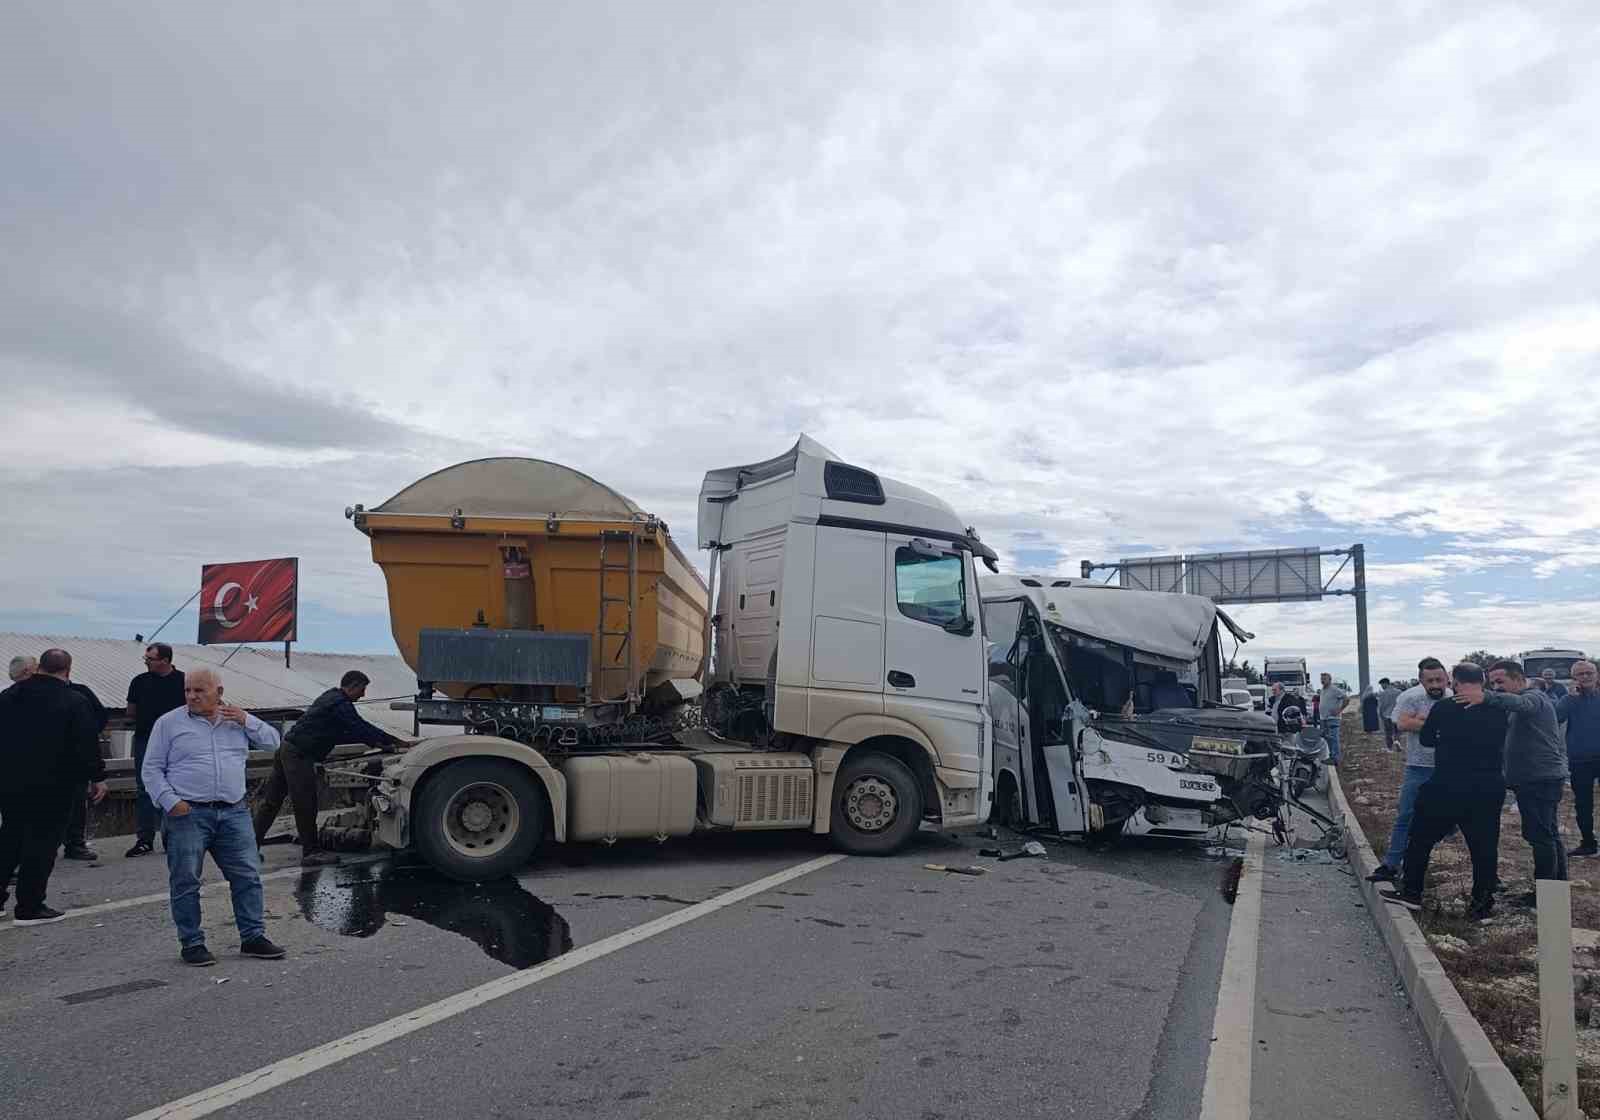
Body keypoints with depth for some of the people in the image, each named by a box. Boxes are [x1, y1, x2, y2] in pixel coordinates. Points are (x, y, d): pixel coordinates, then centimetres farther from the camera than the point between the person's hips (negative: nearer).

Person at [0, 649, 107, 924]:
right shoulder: (74, 702, -11)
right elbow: (87, 745, -13)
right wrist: (97, 777, -4)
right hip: (51, 787, -6)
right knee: (42, 843, 2)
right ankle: (29, 908, 6)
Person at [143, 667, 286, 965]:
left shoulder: (237, 719, 12)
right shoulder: (169, 723, 3)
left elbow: (272, 741, 14)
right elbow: (152, 769, 2)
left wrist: (247, 721, -2)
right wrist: (170, 801, -11)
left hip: (233, 813, 3)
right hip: (187, 814, -2)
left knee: (248, 876, 3)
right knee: (185, 882, 1)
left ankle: (253, 937, 13)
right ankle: (192, 944, 14)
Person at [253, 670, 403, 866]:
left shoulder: (331, 697, 17)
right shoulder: (341, 705, -15)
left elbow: (349, 732, 21)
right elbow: (362, 728, -15)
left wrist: (374, 741, 17)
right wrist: (395, 742, -8)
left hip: (287, 749, 11)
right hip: (298, 755, -11)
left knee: (271, 801, 13)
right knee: (306, 805, -4)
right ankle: (311, 852, 1)